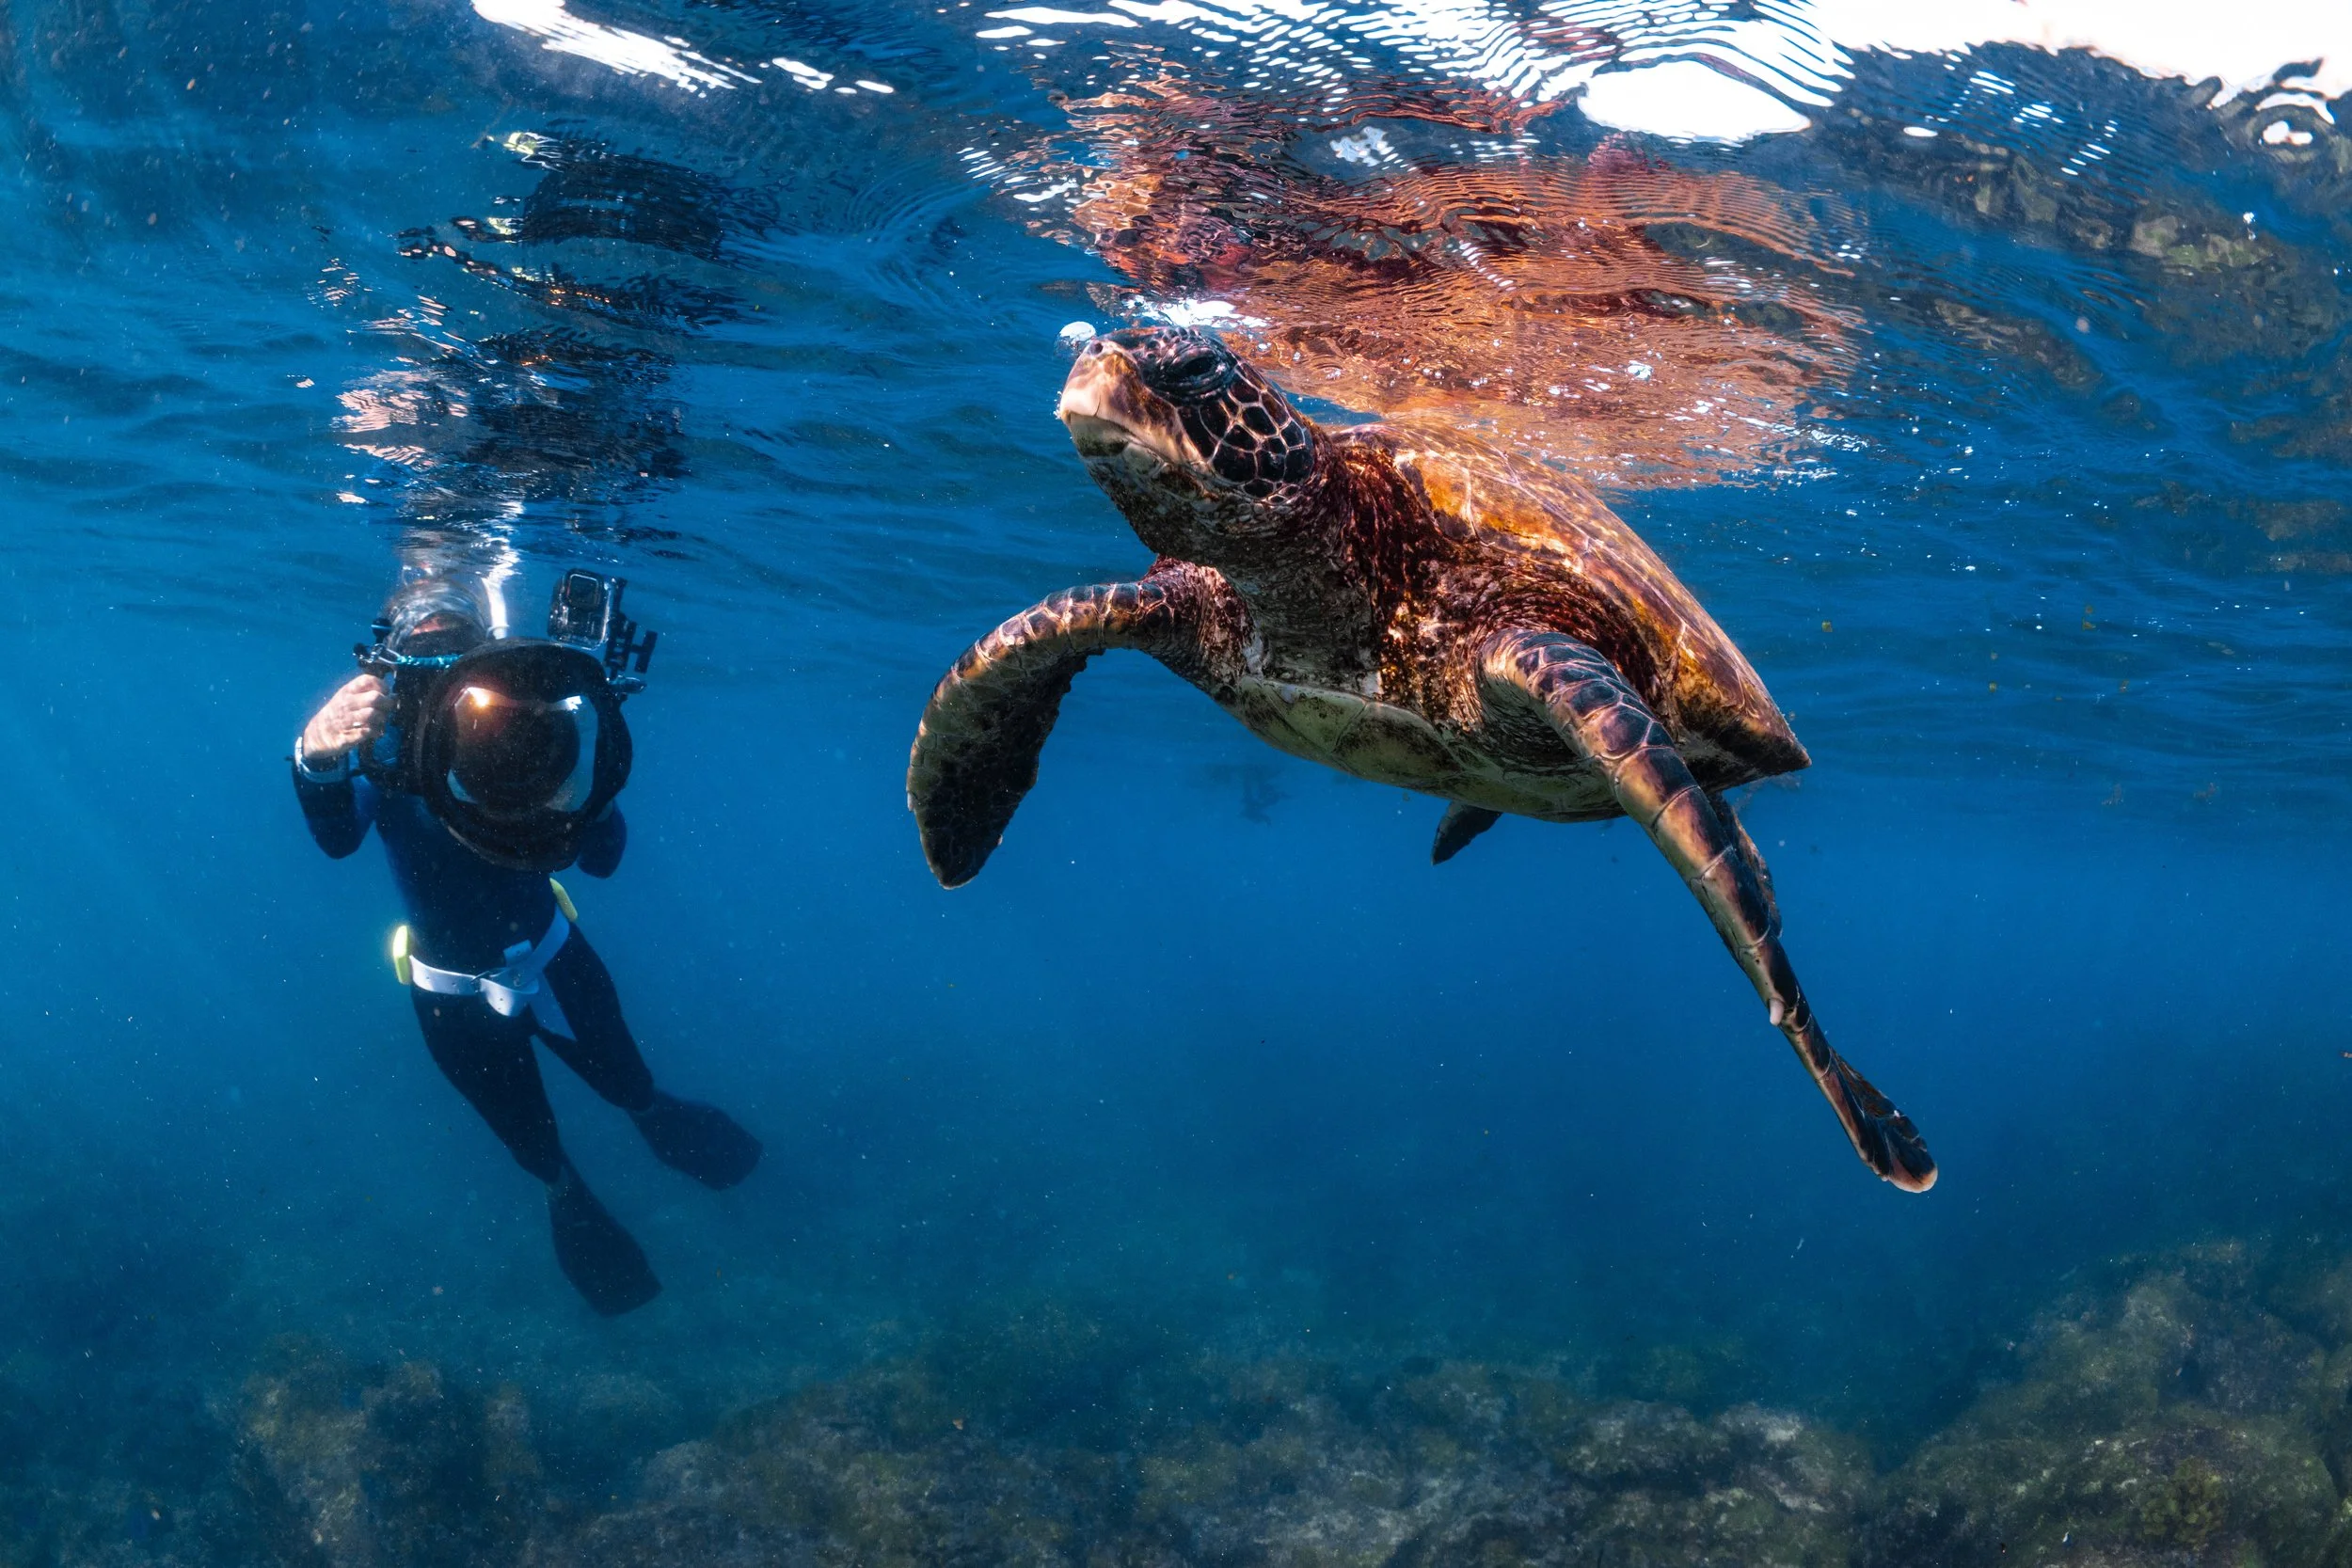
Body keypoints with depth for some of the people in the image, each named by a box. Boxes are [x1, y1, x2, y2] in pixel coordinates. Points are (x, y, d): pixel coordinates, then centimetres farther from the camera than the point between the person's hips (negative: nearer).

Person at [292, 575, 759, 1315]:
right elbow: (338, 835, -45)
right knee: (528, 1134, 21)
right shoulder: (381, 742, -24)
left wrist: (581, 770, -42)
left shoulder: (527, 722, -22)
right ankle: (568, 1196, 54)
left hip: (549, 950, 1)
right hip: (454, 989, -1)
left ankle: (658, 1117, 57)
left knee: (626, 1081, 21)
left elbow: (602, 857, -22)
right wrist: (319, 758, -67)